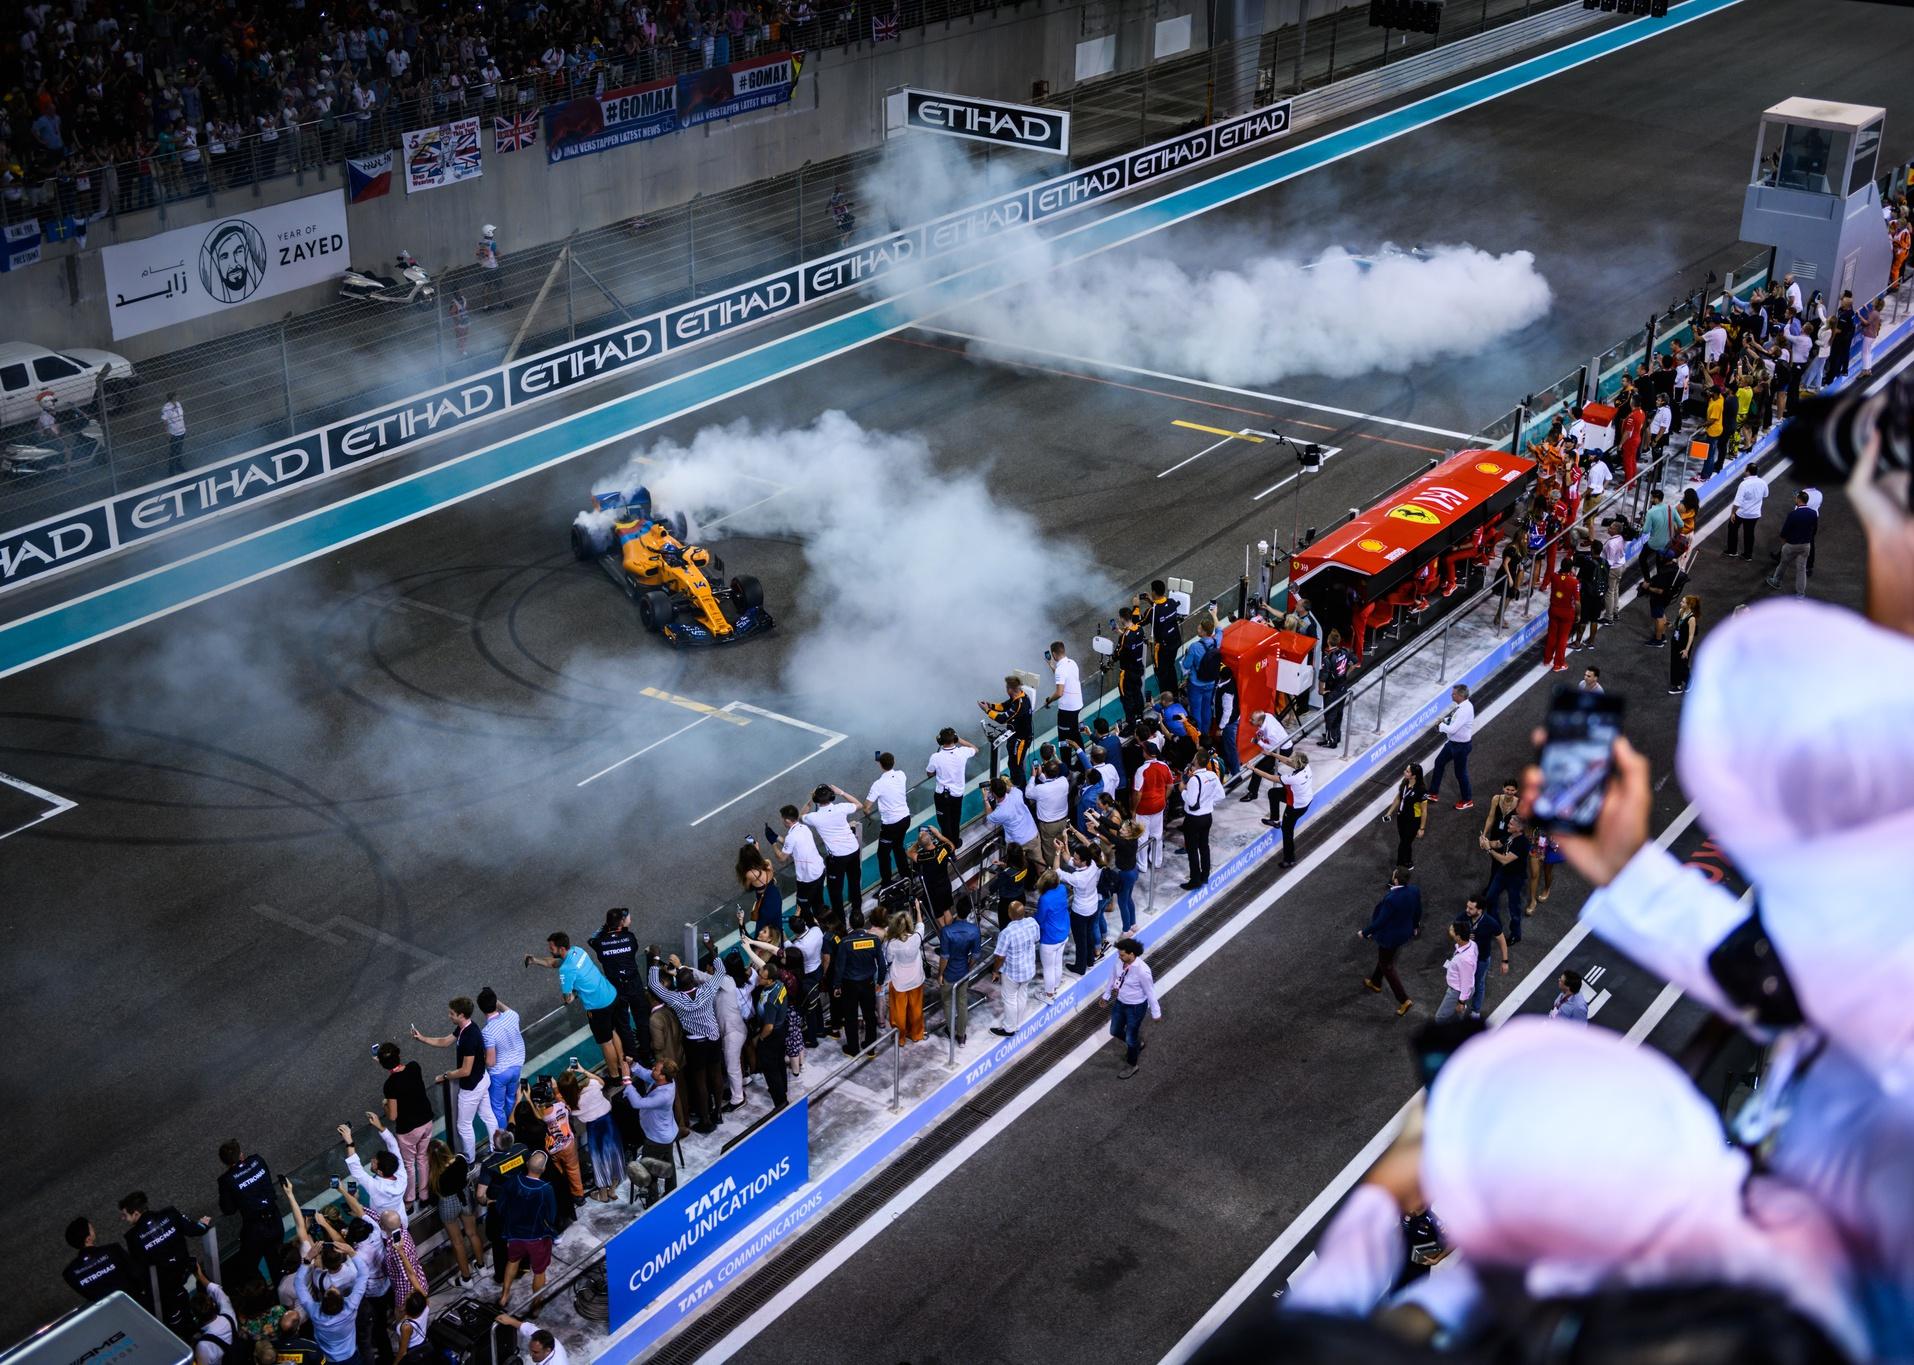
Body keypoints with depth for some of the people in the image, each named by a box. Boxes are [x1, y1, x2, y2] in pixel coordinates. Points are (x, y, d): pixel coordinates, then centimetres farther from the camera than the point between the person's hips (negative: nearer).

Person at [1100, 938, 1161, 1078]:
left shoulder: (1142, 971, -34)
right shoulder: (1120, 962, -17)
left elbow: (1150, 992, -21)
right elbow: (1113, 977, 4)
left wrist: (1155, 1012, -9)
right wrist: (1106, 995, 17)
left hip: (1135, 1007, -6)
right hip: (1119, 1002, 6)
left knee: (1130, 1038, 13)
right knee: (1115, 1031, 23)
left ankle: (1131, 1065, 40)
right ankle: (1136, 1045, 53)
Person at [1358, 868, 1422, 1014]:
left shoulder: (1391, 899, -38)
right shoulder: (1415, 891, -17)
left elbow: (1381, 921, -28)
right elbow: (1418, 911, 1)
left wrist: (1365, 933, -12)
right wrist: (1415, 925, 22)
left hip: (1390, 937, -8)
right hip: (1405, 932, 8)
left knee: (1387, 967, 14)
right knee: (1384, 957, 32)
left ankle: (1404, 1001, 17)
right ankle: (1375, 983, 55)